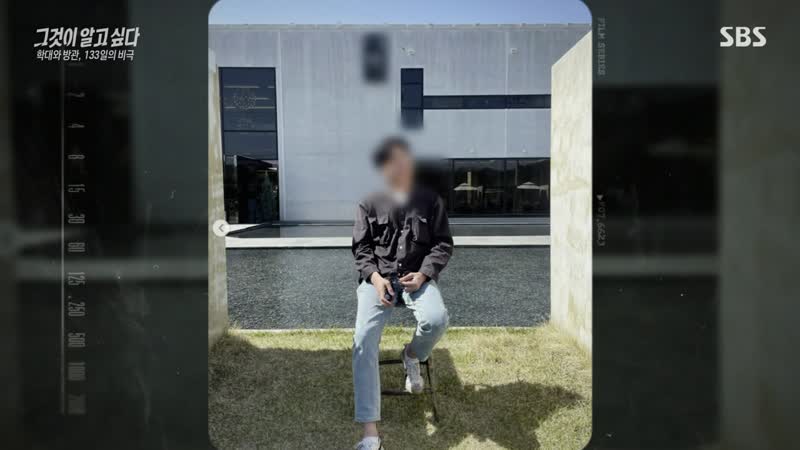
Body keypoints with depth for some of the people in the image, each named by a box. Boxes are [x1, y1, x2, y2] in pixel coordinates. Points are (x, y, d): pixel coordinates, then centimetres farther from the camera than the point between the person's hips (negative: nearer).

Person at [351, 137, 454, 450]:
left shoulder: (430, 200, 9)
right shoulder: (370, 204, 8)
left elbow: (443, 244, 7)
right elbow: (361, 248, 8)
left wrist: (423, 274, -9)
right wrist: (375, 277, -11)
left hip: (417, 276, 0)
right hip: (377, 277, 0)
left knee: (436, 319, -33)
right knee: (364, 339, -24)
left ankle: (412, 355, 8)